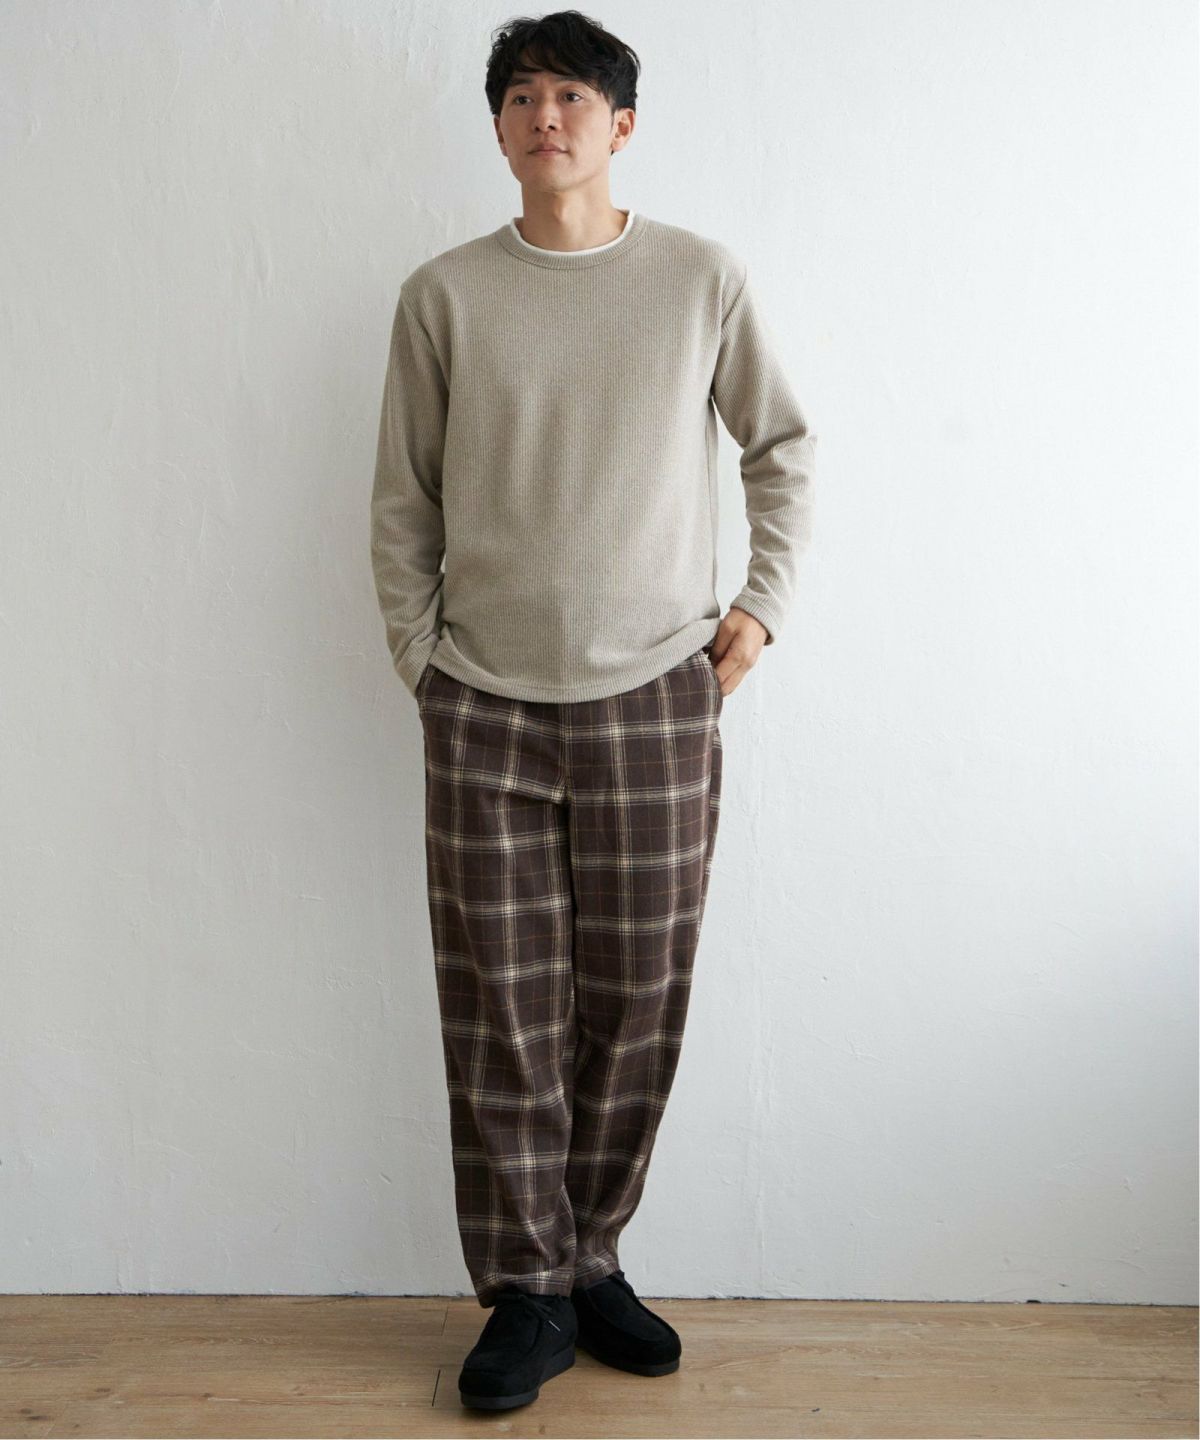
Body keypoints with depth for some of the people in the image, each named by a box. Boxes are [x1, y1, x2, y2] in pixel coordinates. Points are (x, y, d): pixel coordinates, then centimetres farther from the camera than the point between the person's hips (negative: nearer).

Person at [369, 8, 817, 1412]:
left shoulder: (702, 278, 4)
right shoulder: (443, 295, 4)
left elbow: (782, 446, 14)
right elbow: (401, 503, 8)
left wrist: (762, 602, 7)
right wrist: (419, 657, 3)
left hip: (655, 697, 0)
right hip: (486, 709, 0)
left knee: (636, 1006, 7)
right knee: (502, 1012, 3)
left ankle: (590, 1259, 27)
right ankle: (527, 1293, 19)